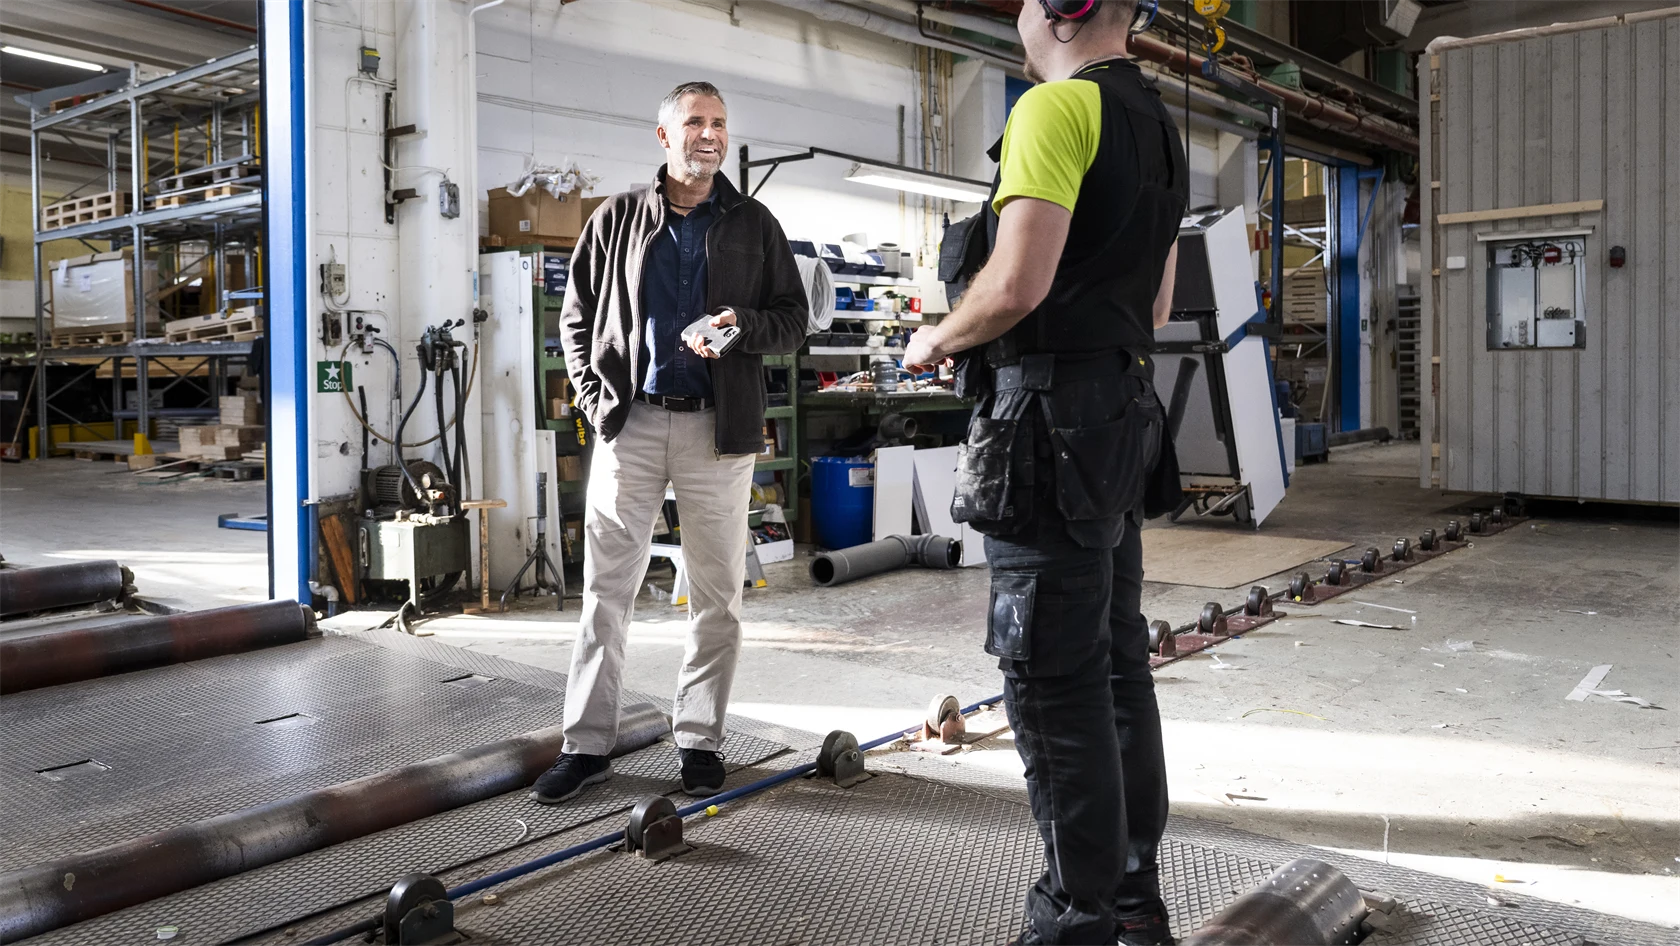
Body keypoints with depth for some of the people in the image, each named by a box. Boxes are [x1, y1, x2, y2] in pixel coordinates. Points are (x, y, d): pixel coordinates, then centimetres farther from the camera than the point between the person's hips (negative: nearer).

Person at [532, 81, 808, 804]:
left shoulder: (754, 225, 10)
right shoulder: (616, 220, 10)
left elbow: (794, 318, 8)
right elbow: (577, 318, 13)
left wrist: (743, 327, -12)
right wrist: (596, 399, 0)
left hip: (718, 426, 0)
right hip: (630, 423, 0)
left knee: (716, 594, 4)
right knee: (606, 589, 2)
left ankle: (699, 739, 17)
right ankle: (587, 744, 12)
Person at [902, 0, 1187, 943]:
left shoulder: (1059, 107, -12)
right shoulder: (1159, 124, 19)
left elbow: (1017, 287, -22)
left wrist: (936, 340, -4)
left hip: (1052, 419, -10)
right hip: (1125, 409, 10)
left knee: (1054, 678, -3)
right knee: (1116, 658, 15)